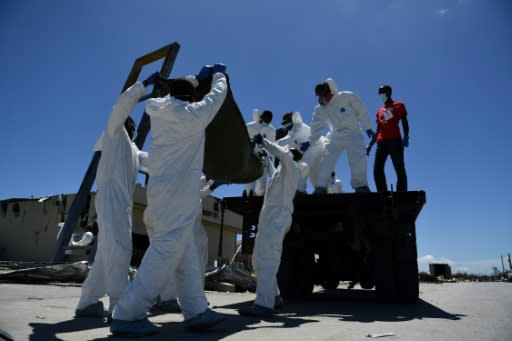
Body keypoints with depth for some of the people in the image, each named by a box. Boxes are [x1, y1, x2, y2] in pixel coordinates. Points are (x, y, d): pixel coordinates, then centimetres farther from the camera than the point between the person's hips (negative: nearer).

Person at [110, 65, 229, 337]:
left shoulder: (161, 112, 11)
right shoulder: (194, 113, -6)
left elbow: (175, 96, 32)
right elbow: (217, 95, 9)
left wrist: (198, 77, 35)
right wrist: (219, 74, 28)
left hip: (165, 189, 8)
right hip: (178, 191, -8)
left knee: (186, 253, 8)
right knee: (167, 249, -9)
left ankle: (196, 311, 12)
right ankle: (127, 314, -8)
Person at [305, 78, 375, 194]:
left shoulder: (347, 97, -8)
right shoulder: (319, 109, 4)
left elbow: (362, 112, -3)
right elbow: (316, 127, 10)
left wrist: (368, 128, -3)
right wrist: (310, 142, 8)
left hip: (352, 134, -3)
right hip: (334, 136, 4)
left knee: (358, 157, -19)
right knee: (325, 160, -8)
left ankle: (360, 185, -9)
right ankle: (321, 187, -5)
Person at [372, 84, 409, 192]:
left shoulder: (399, 105, 9)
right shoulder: (380, 110, 22)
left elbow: (404, 123, 1)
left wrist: (406, 137, -15)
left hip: (395, 141, -5)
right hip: (382, 142, 5)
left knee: (399, 170, -6)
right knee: (377, 169, -3)